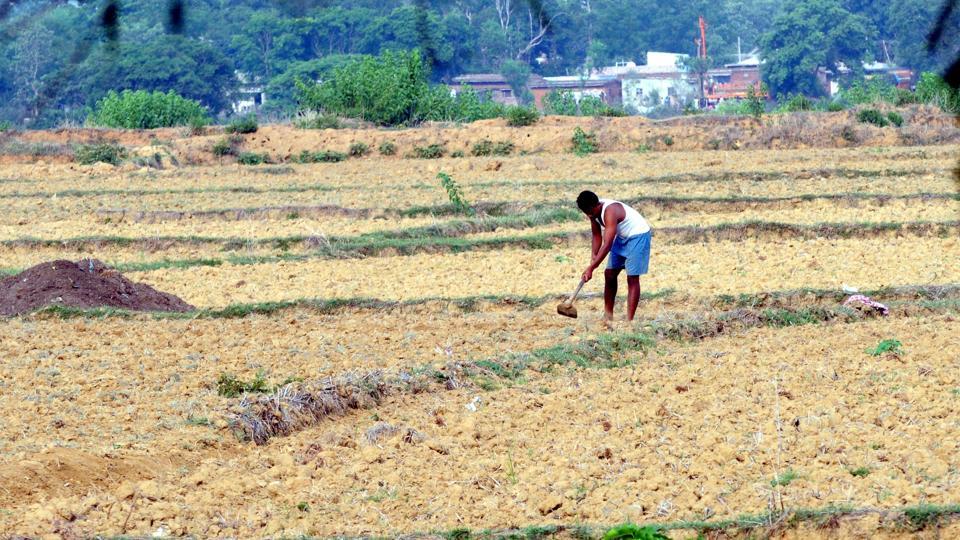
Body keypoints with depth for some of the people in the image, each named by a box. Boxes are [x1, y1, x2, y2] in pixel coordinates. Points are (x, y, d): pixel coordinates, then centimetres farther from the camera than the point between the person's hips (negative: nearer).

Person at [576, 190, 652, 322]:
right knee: (609, 274, 8)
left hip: (638, 235, -9)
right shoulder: (594, 211, -8)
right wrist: (593, 258, -11)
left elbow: (607, 244, -37)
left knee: (632, 278, -11)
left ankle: (629, 320, -11)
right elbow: (597, 236, 4)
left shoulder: (610, 211, -34)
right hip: (622, 237, 9)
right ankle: (608, 315, 16)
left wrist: (591, 268, -37)